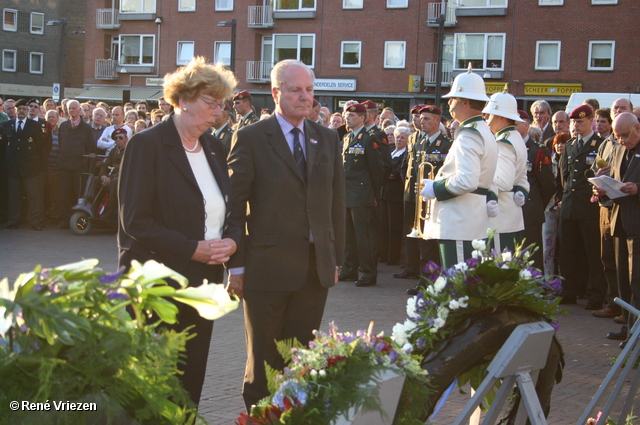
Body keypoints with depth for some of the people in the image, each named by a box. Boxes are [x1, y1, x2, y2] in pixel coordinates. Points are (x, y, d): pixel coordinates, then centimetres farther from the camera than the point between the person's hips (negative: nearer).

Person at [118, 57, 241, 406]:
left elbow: (230, 210, 18)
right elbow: (135, 221, -15)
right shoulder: (148, 144, -9)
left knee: (191, 380, 9)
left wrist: (231, 240, -4)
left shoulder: (214, 148, 11)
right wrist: (194, 249, -18)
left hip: (204, 281, 6)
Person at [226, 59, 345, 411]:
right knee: (264, 358, 7)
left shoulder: (327, 140, 10)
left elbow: (336, 202, 11)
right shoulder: (250, 138, -4)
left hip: (316, 267, 4)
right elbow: (235, 206, -5)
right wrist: (236, 265, -8)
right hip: (267, 267, -3)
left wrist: (336, 258, 8)